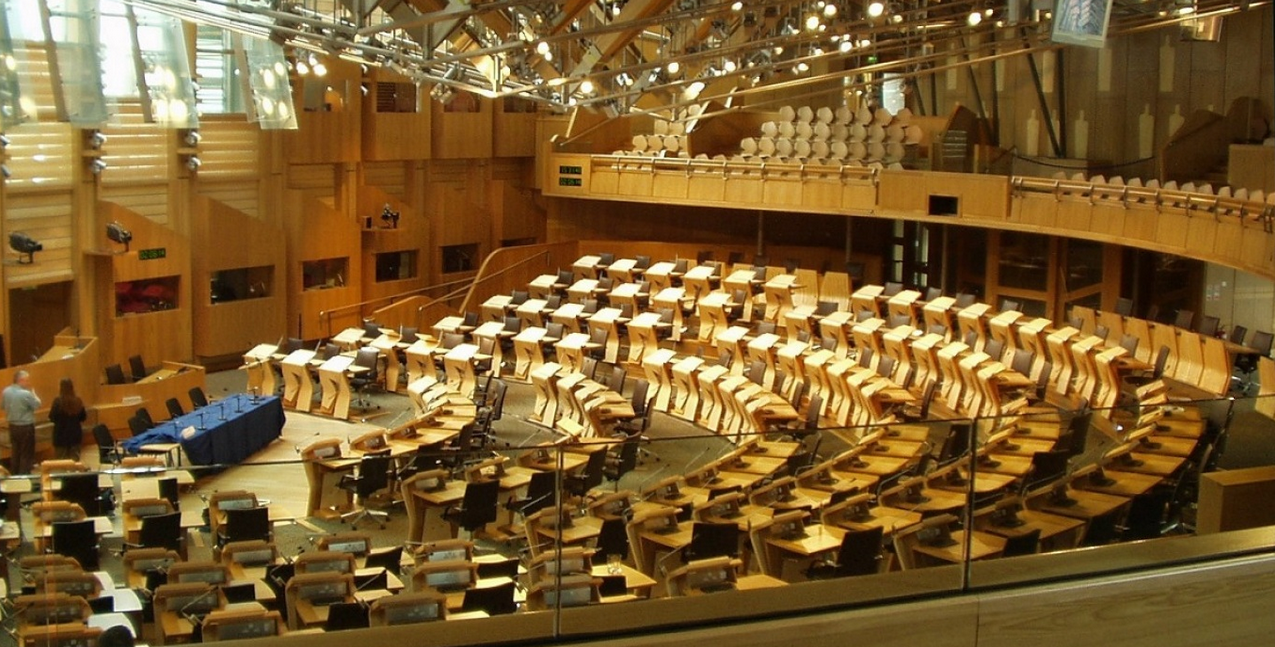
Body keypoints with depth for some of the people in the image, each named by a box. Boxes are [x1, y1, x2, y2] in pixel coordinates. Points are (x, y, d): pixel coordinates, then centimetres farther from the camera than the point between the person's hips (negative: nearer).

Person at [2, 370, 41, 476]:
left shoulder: (6, 391, -2)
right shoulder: (26, 393, -24)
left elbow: (4, 407, 10)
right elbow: (37, 405, -10)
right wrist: (33, 393, 1)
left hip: (12, 426, 7)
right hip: (26, 427, -7)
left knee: (15, 452, 19)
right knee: (26, 454, 4)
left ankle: (14, 475, 28)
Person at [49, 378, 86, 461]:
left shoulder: (58, 401, -15)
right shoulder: (78, 401, -3)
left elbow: (52, 417, -11)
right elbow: (83, 417, 4)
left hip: (61, 433, -3)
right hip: (75, 433, 3)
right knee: (75, 459, 11)